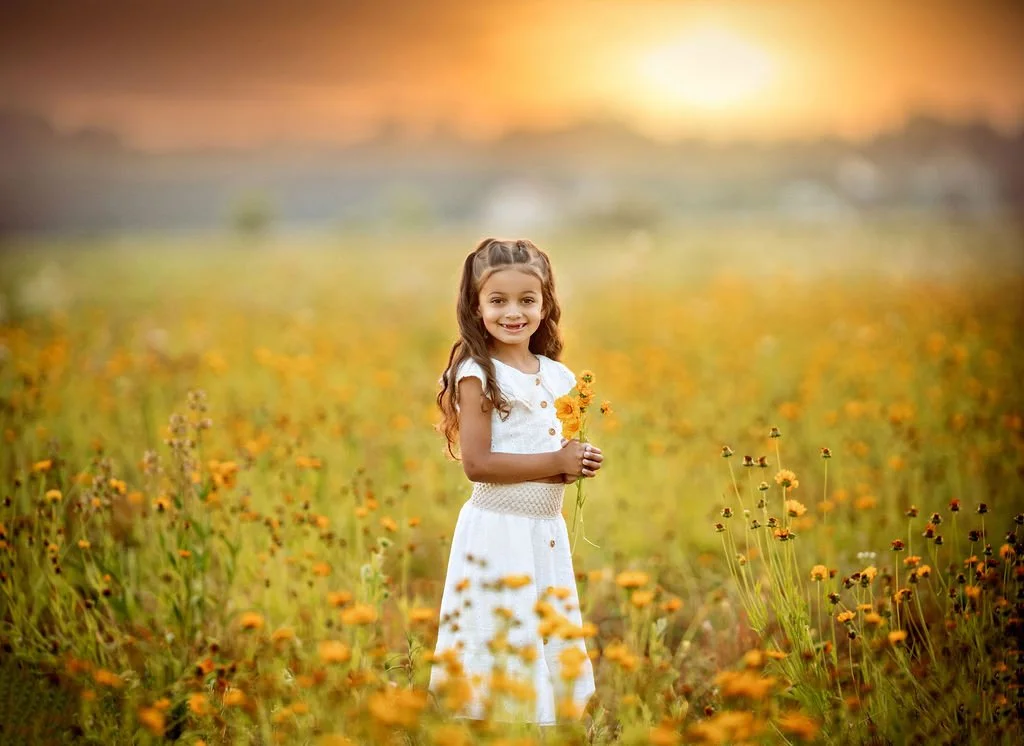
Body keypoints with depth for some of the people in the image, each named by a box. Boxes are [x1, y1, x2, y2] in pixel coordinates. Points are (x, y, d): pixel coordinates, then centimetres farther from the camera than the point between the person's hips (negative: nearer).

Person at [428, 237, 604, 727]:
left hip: (548, 530, 7)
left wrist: (582, 463, -7)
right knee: (505, 652, 0)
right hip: (499, 530, -7)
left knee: (554, 649, 14)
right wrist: (556, 462, -17)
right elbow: (476, 463, -19)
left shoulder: (556, 375, 8)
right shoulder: (477, 373, -11)